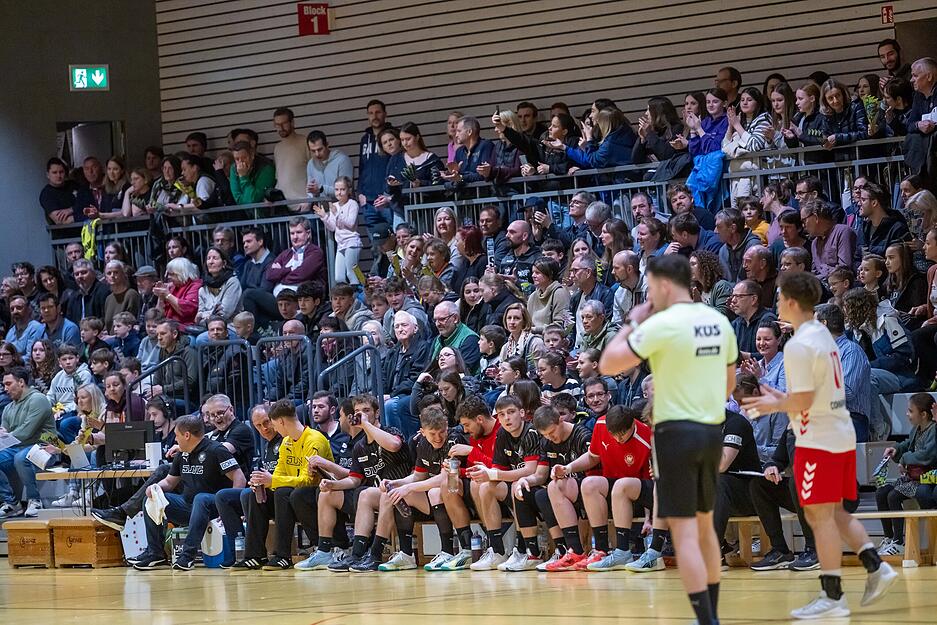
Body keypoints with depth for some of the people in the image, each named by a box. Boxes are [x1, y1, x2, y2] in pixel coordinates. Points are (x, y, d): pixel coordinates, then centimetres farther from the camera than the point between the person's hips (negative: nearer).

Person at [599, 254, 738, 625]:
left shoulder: (662, 324, -13)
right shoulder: (719, 322, 8)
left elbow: (608, 365, -9)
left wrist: (632, 324, 3)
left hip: (676, 432, -7)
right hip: (712, 431, 7)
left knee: (684, 532, -6)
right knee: (704, 526, 19)